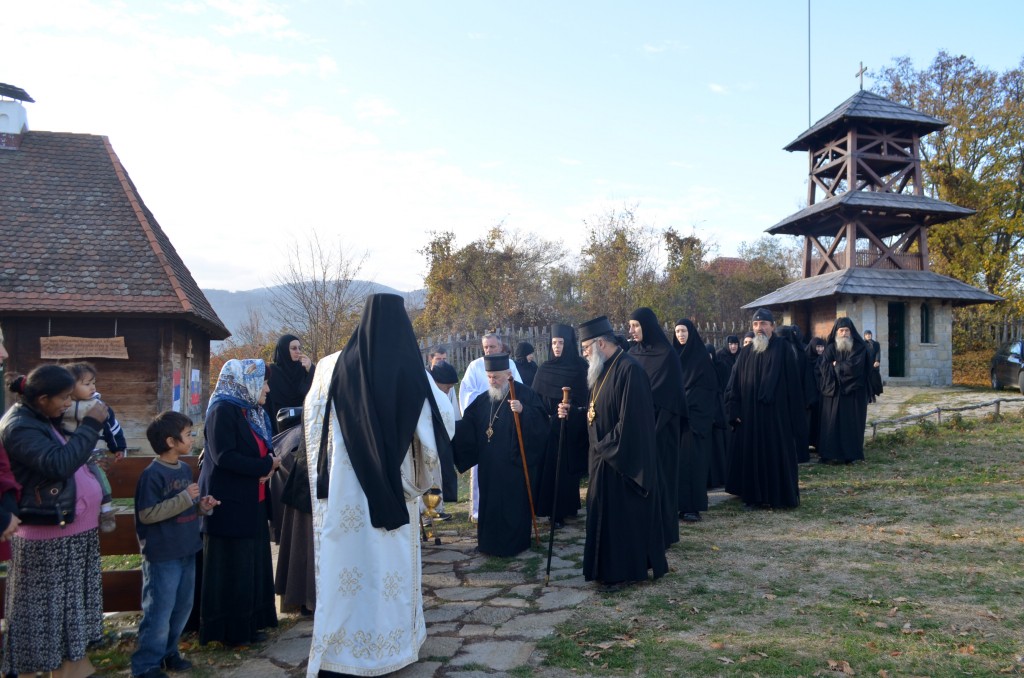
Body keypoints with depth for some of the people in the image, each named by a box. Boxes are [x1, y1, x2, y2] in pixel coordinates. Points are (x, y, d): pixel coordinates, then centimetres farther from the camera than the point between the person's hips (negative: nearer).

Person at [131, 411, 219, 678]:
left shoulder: (185, 469, 7)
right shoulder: (153, 474, -17)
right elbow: (147, 514, -21)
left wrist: (202, 506, -2)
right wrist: (184, 498, -24)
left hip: (186, 552, 8)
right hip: (162, 556, -8)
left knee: (182, 607, 17)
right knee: (159, 611, 1)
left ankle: (168, 652, 32)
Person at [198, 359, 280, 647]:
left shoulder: (254, 413, 14)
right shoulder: (223, 409, -13)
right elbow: (223, 456, -22)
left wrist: (269, 465, -4)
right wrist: (266, 466, -15)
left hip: (253, 503, 8)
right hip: (230, 504, -8)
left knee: (253, 564, 12)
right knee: (230, 568, 1)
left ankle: (249, 623, 22)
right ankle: (229, 630, 12)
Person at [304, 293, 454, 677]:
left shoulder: (335, 367, -6)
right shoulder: (412, 373, -8)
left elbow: (312, 415, 10)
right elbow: (445, 417, 6)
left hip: (345, 489, 0)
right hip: (395, 488, 0)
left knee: (347, 562, 8)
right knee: (392, 563, 13)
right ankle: (395, 644, 27)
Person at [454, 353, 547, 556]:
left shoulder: (525, 394, -6)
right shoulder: (483, 399, 10)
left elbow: (541, 421, -17)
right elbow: (468, 426, 7)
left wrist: (523, 410, -31)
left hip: (516, 462, -5)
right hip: (490, 465, 6)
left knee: (514, 504, 2)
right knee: (491, 503, 11)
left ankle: (515, 543, 15)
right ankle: (491, 542, 24)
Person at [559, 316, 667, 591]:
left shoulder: (629, 370, -20)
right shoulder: (605, 369, 11)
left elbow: (630, 420, -24)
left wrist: (604, 447, -19)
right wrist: (572, 412, 5)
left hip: (624, 460, -10)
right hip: (605, 456, 10)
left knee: (623, 513, 1)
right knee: (605, 513, 15)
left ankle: (623, 571, 13)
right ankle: (611, 567, 26)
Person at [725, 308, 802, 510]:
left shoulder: (782, 349, -1)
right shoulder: (746, 353, 10)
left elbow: (793, 382, -4)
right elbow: (734, 384, 7)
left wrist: (793, 413, -8)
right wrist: (734, 411, -1)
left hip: (776, 413, -4)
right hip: (749, 414, 4)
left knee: (777, 454, 2)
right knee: (751, 454, 6)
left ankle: (780, 496, 13)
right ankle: (754, 495, 15)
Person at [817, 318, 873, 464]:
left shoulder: (860, 348, 0)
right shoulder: (830, 348, 5)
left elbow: (854, 366, -15)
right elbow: (824, 368, -8)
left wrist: (836, 365, -4)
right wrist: (844, 367, -10)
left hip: (853, 392, -1)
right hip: (833, 391, 1)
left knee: (851, 423, 1)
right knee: (831, 423, 0)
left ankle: (850, 454, 7)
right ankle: (829, 453, 4)